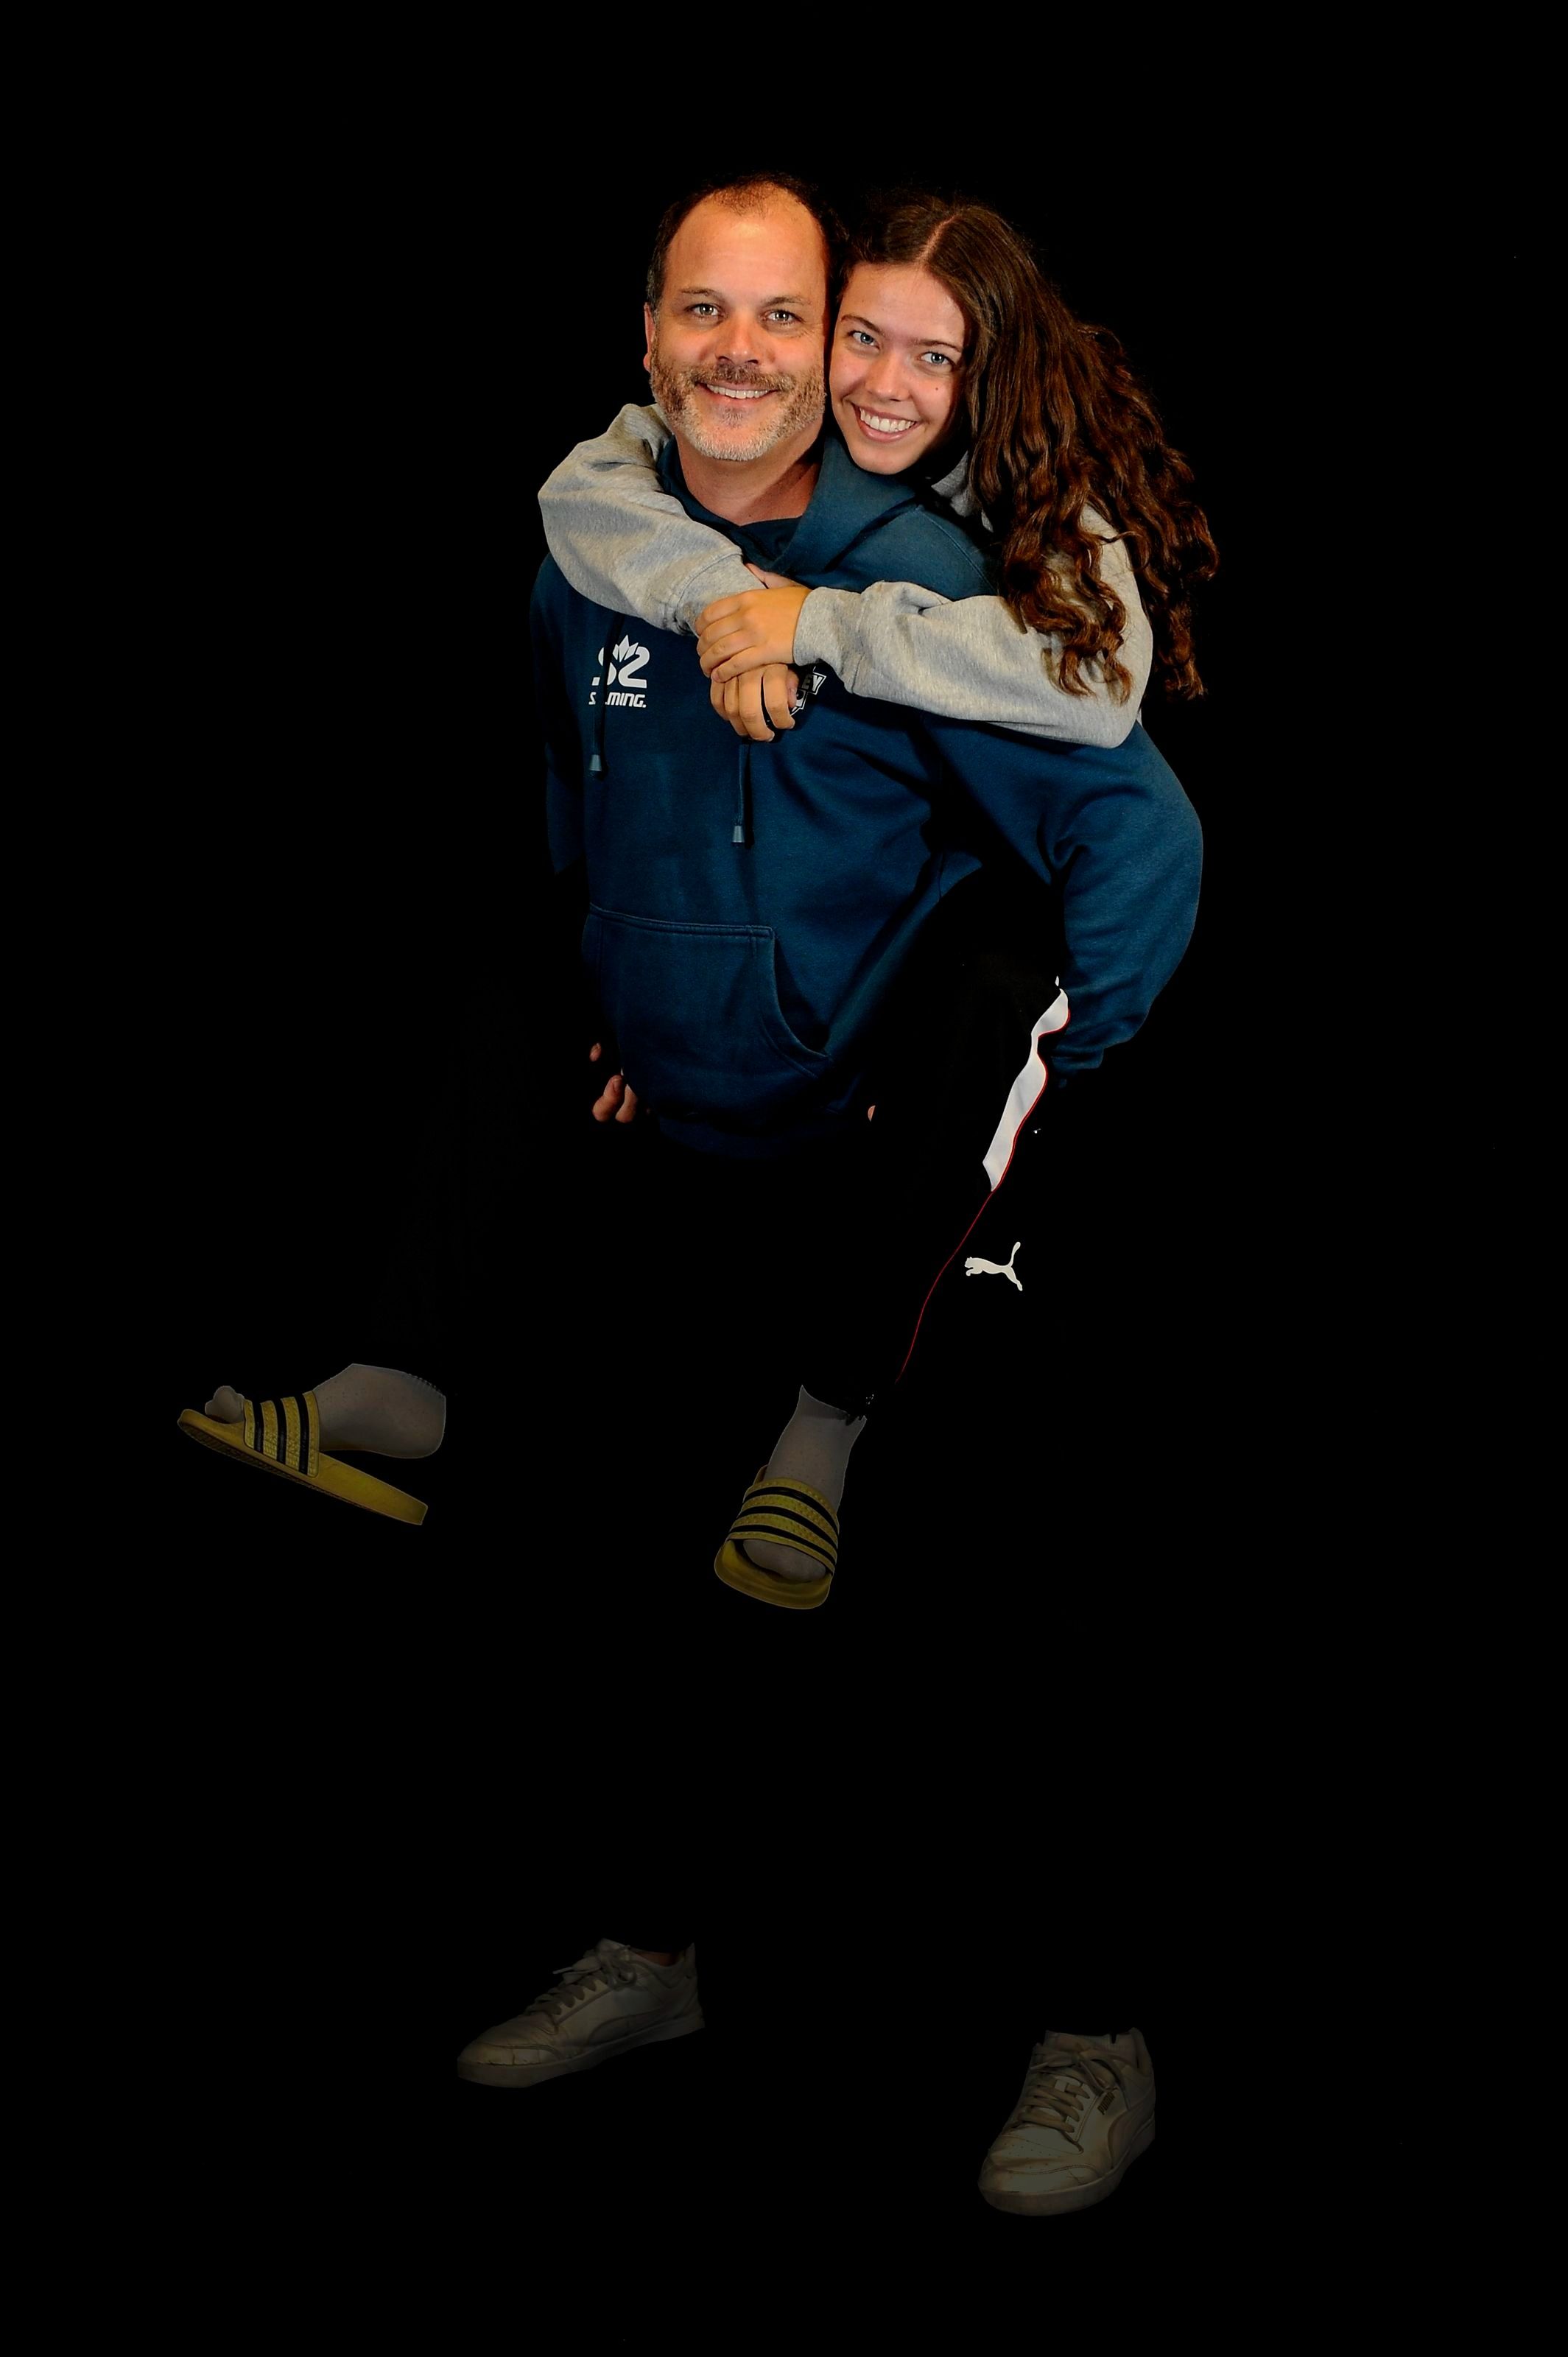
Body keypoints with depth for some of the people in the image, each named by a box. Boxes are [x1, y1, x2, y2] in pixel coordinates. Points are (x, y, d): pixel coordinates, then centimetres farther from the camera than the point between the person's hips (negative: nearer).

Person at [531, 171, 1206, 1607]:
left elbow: (1143, 832, -18)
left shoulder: (921, 580, -18)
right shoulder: (592, 562, -2)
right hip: (657, 1133, 5)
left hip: (869, 1150, -5)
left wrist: (1037, 1080, -19)